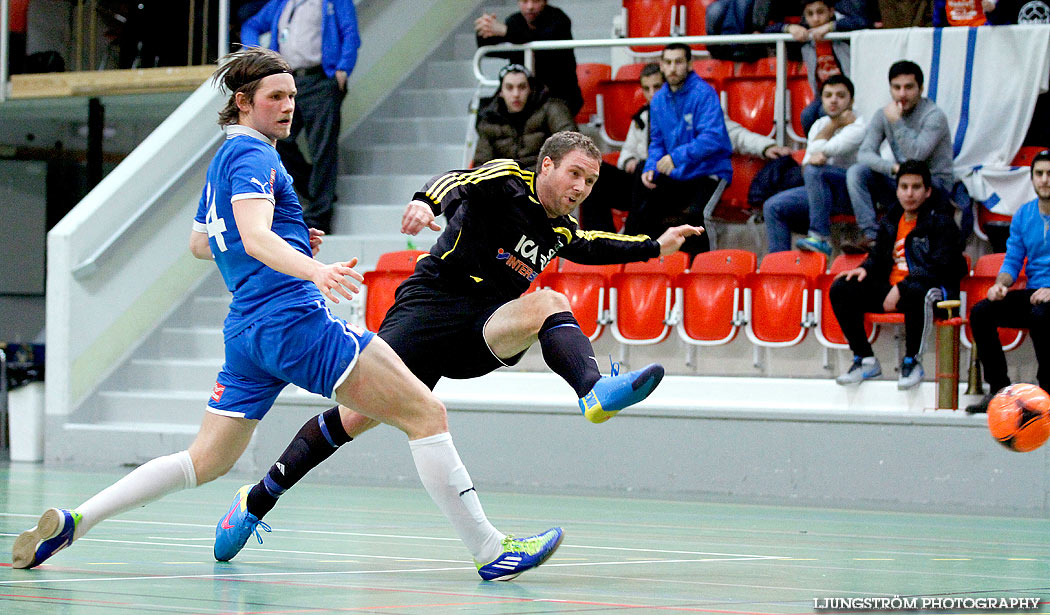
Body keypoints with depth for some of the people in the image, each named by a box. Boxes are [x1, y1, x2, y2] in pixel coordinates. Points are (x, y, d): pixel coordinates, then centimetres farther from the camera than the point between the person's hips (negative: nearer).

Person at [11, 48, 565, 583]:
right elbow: (254, 236, -24)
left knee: (206, 461, 16)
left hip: (245, 333, 10)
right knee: (426, 413, -9)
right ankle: (490, 551, -13)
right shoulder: (250, 154, -7)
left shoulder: (221, 162, 22)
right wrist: (314, 270, -42)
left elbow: (199, 242, 36)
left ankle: (72, 521, 6)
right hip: (296, 319, -10)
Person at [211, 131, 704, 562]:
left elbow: (593, 246, 41)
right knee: (363, 411, -14)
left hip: (486, 331, 5)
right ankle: (259, 499, -2)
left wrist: (655, 246, 38)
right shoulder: (507, 181, -3)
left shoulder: (561, 231, 17)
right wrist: (428, 200, -45)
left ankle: (596, 394, -51)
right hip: (432, 302, -5)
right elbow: (457, 182, -24)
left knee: (550, 303, -25)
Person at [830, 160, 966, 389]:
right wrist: (865, 269, 1)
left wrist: (901, 288, -24)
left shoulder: (942, 222, -3)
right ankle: (865, 360, -5)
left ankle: (912, 361, -23)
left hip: (931, 290, -7)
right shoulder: (891, 222, 18)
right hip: (891, 289, 7)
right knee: (841, 290, -10)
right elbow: (878, 256, 27)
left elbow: (940, 267, -15)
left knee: (914, 295, -43)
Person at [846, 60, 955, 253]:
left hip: (937, 186, -5)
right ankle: (870, 236, -27)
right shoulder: (883, 115, 3)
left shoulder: (933, 115, -13)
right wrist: (893, 167, -27)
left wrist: (897, 122, -25)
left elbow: (917, 155, -25)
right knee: (856, 172, -15)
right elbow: (865, 154, -8)